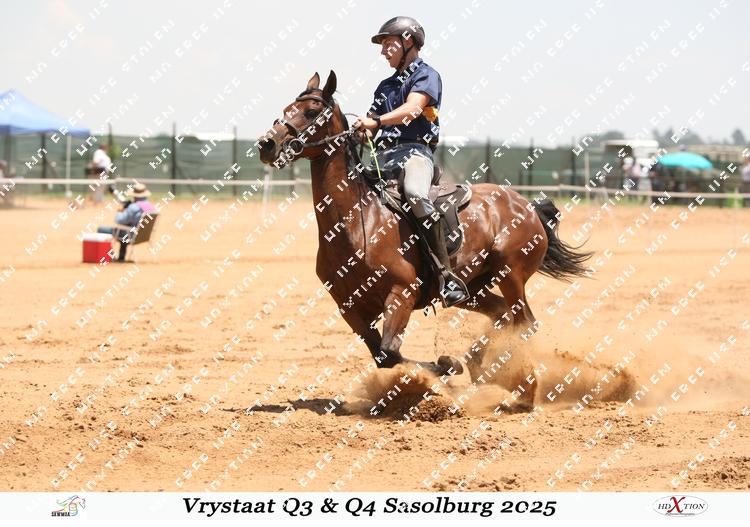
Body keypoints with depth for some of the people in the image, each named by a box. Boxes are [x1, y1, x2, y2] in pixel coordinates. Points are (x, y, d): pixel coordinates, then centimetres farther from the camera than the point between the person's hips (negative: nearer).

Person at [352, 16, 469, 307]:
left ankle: (447, 274, -39)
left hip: (415, 150, -9)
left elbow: (413, 108, -16)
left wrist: (377, 121, -30)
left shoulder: (426, 75, 3)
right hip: (385, 157, 9)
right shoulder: (386, 86, 26)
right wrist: (357, 130, -5)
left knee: (415, 194, -37)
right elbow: (370, 125, 19)